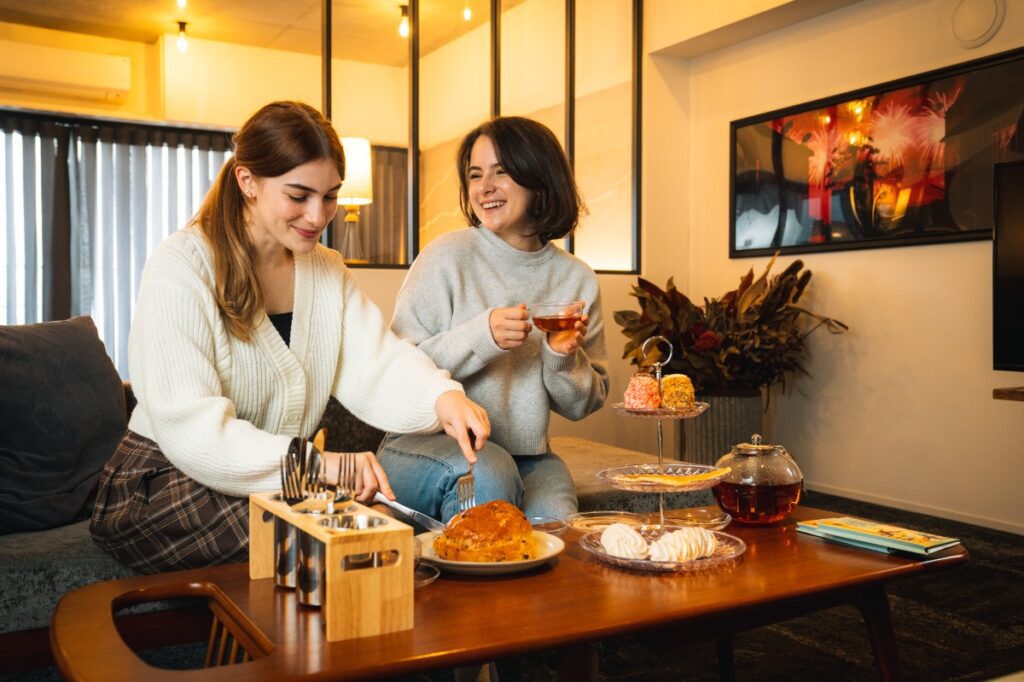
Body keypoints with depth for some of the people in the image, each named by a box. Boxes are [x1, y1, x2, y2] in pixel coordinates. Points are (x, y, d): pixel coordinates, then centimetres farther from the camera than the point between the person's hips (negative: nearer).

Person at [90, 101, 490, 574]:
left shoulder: (327, 270, 8)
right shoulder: (182, 267, -15)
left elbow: (376, 365, -6)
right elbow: (190, 430, -25)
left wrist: (442, 397, -28)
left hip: (277, 480, 6)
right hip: (161, 489, -6)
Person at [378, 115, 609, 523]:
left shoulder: (577, 280, 3)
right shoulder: (447, 256, -8)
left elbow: (582, 406, 8)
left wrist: (564, 357, -12)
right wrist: (480, 336, -23)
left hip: (526, 457, 2)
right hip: (426, 445, -2)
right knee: (488, 473, -33)